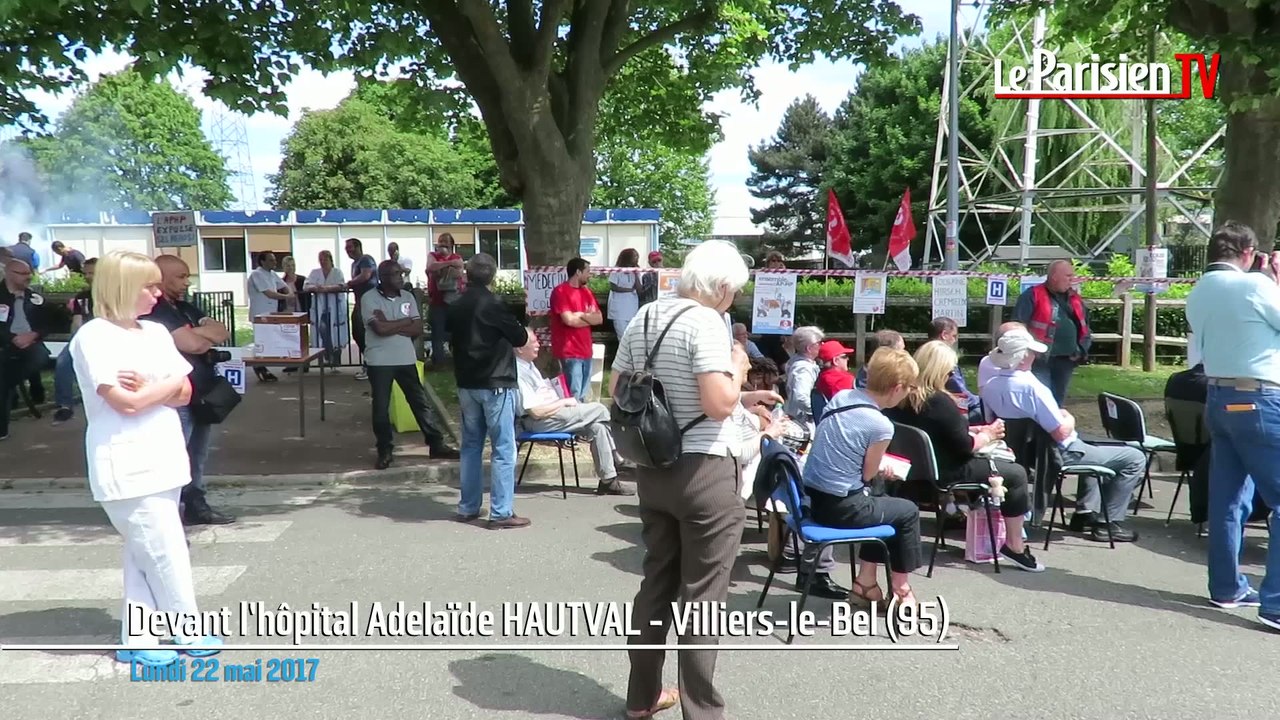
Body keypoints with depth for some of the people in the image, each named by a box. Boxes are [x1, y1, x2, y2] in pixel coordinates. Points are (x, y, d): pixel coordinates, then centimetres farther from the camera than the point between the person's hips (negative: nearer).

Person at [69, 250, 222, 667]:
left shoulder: (156, 333, 10)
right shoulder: (95, 337, -11)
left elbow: (184, 395, 7)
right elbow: (127, 403, -18)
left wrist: (148, 386, -11)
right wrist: (168, 382, -4)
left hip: (161, 460, 7)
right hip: (127, 467, -7)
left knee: (145, 553, 13)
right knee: (167, 553, 0)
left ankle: (137, 640, 23)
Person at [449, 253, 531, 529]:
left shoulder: (456, 307, 7)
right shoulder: (492, 304, -14)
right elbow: (521, 338, -9)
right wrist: (517, 329, 11)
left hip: (466, 384, 7)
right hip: (496, 385, -7)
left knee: (471, 446, 14)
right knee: (503, 450, -2)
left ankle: (468, 507, 19)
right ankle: (501, 513, -2)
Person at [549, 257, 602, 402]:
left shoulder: (587, 292, 15)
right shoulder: (560, 291, -8)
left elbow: (599, 318, 7)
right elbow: (569, 320, -18)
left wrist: (582, 315, -11)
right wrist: (590, 317, -2)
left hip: (586, 350, 8)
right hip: (569, 352, -8)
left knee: (582, 396, 12)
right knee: (573, 395, -10)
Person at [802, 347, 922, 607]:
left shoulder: (840, 396, 1)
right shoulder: (881, 425, -19)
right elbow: (867, 475, -9)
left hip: (811, 497, 7)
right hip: (841, 507, -7)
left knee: (881, 501, 30)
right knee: (908, 512, 17)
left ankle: (866, 579, 32)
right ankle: (900, 587, 29)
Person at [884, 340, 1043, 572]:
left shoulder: (902, 397, 1)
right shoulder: (940, 401, -23)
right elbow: (966, 447, -17)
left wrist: (975, 430, 13)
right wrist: (989, 435, 2)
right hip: (942, 472, -9)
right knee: (1016, 473, 3)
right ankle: (1014, 546, 7)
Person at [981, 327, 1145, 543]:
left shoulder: (990, 388, -5)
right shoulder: (1031, 386, -29)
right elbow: (1061, 432, -28)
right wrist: (1069, 418, -4)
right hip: (1061, 455, -9)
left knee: (1092, 450, 36)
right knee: (1135, 459, 2)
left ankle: (1085, 512, 31)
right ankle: (1108, 523, 5)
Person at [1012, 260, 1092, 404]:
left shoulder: (1076, 299, 14)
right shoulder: (1033, 295, -8)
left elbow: (1084, 327, 24)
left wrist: (1082, 349, 10)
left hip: (1066, 361, 7)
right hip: (1039, 360, -7)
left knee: (1058, 401, 15)